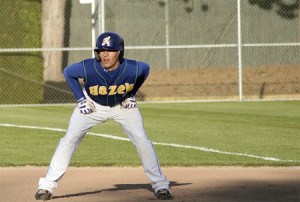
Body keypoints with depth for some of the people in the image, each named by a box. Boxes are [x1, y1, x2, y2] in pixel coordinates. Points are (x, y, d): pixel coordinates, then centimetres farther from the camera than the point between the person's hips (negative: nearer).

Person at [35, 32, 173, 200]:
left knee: (142, 140, -11)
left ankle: (160, 185, 2)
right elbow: (68, 72, -11)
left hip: (123, 105, 0)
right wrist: (80, 98, -13)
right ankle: (47, 186, -5)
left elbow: (146, 69, -6)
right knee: (70, 139, -11)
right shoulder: (88, 68, -33)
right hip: (92, 105, 0)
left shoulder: (132, 68, -31)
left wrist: (132, 94, -6)